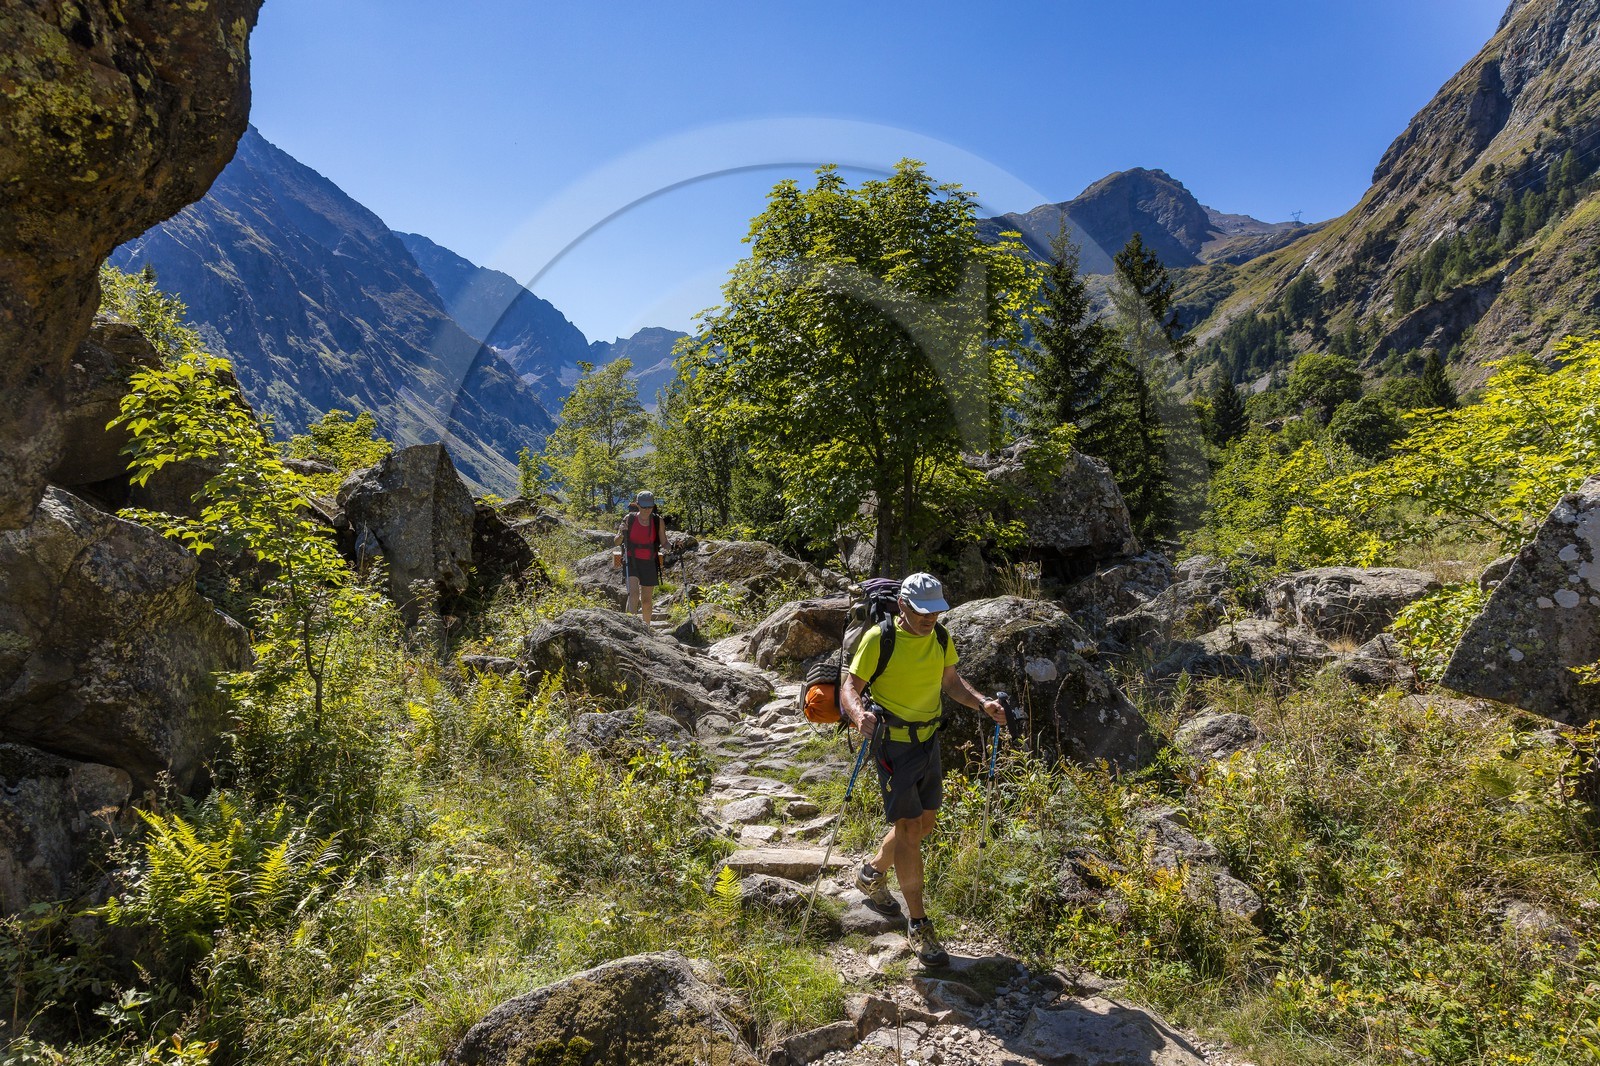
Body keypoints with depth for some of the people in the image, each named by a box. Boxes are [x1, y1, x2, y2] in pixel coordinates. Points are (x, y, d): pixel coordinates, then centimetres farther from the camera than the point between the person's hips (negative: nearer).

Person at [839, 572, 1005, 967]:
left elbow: (950, 682, 13)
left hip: (928, 739, 7)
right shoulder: (879, 639, -18)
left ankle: (872, 874, 42)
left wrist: (982, 703, -4)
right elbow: (850, 686, -16)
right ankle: (919, 926, 7)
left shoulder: (941, 638, 1)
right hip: (893, 744, -7)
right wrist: (860, 714, -38)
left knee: (925, 823, 17)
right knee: (907, 828, -6)